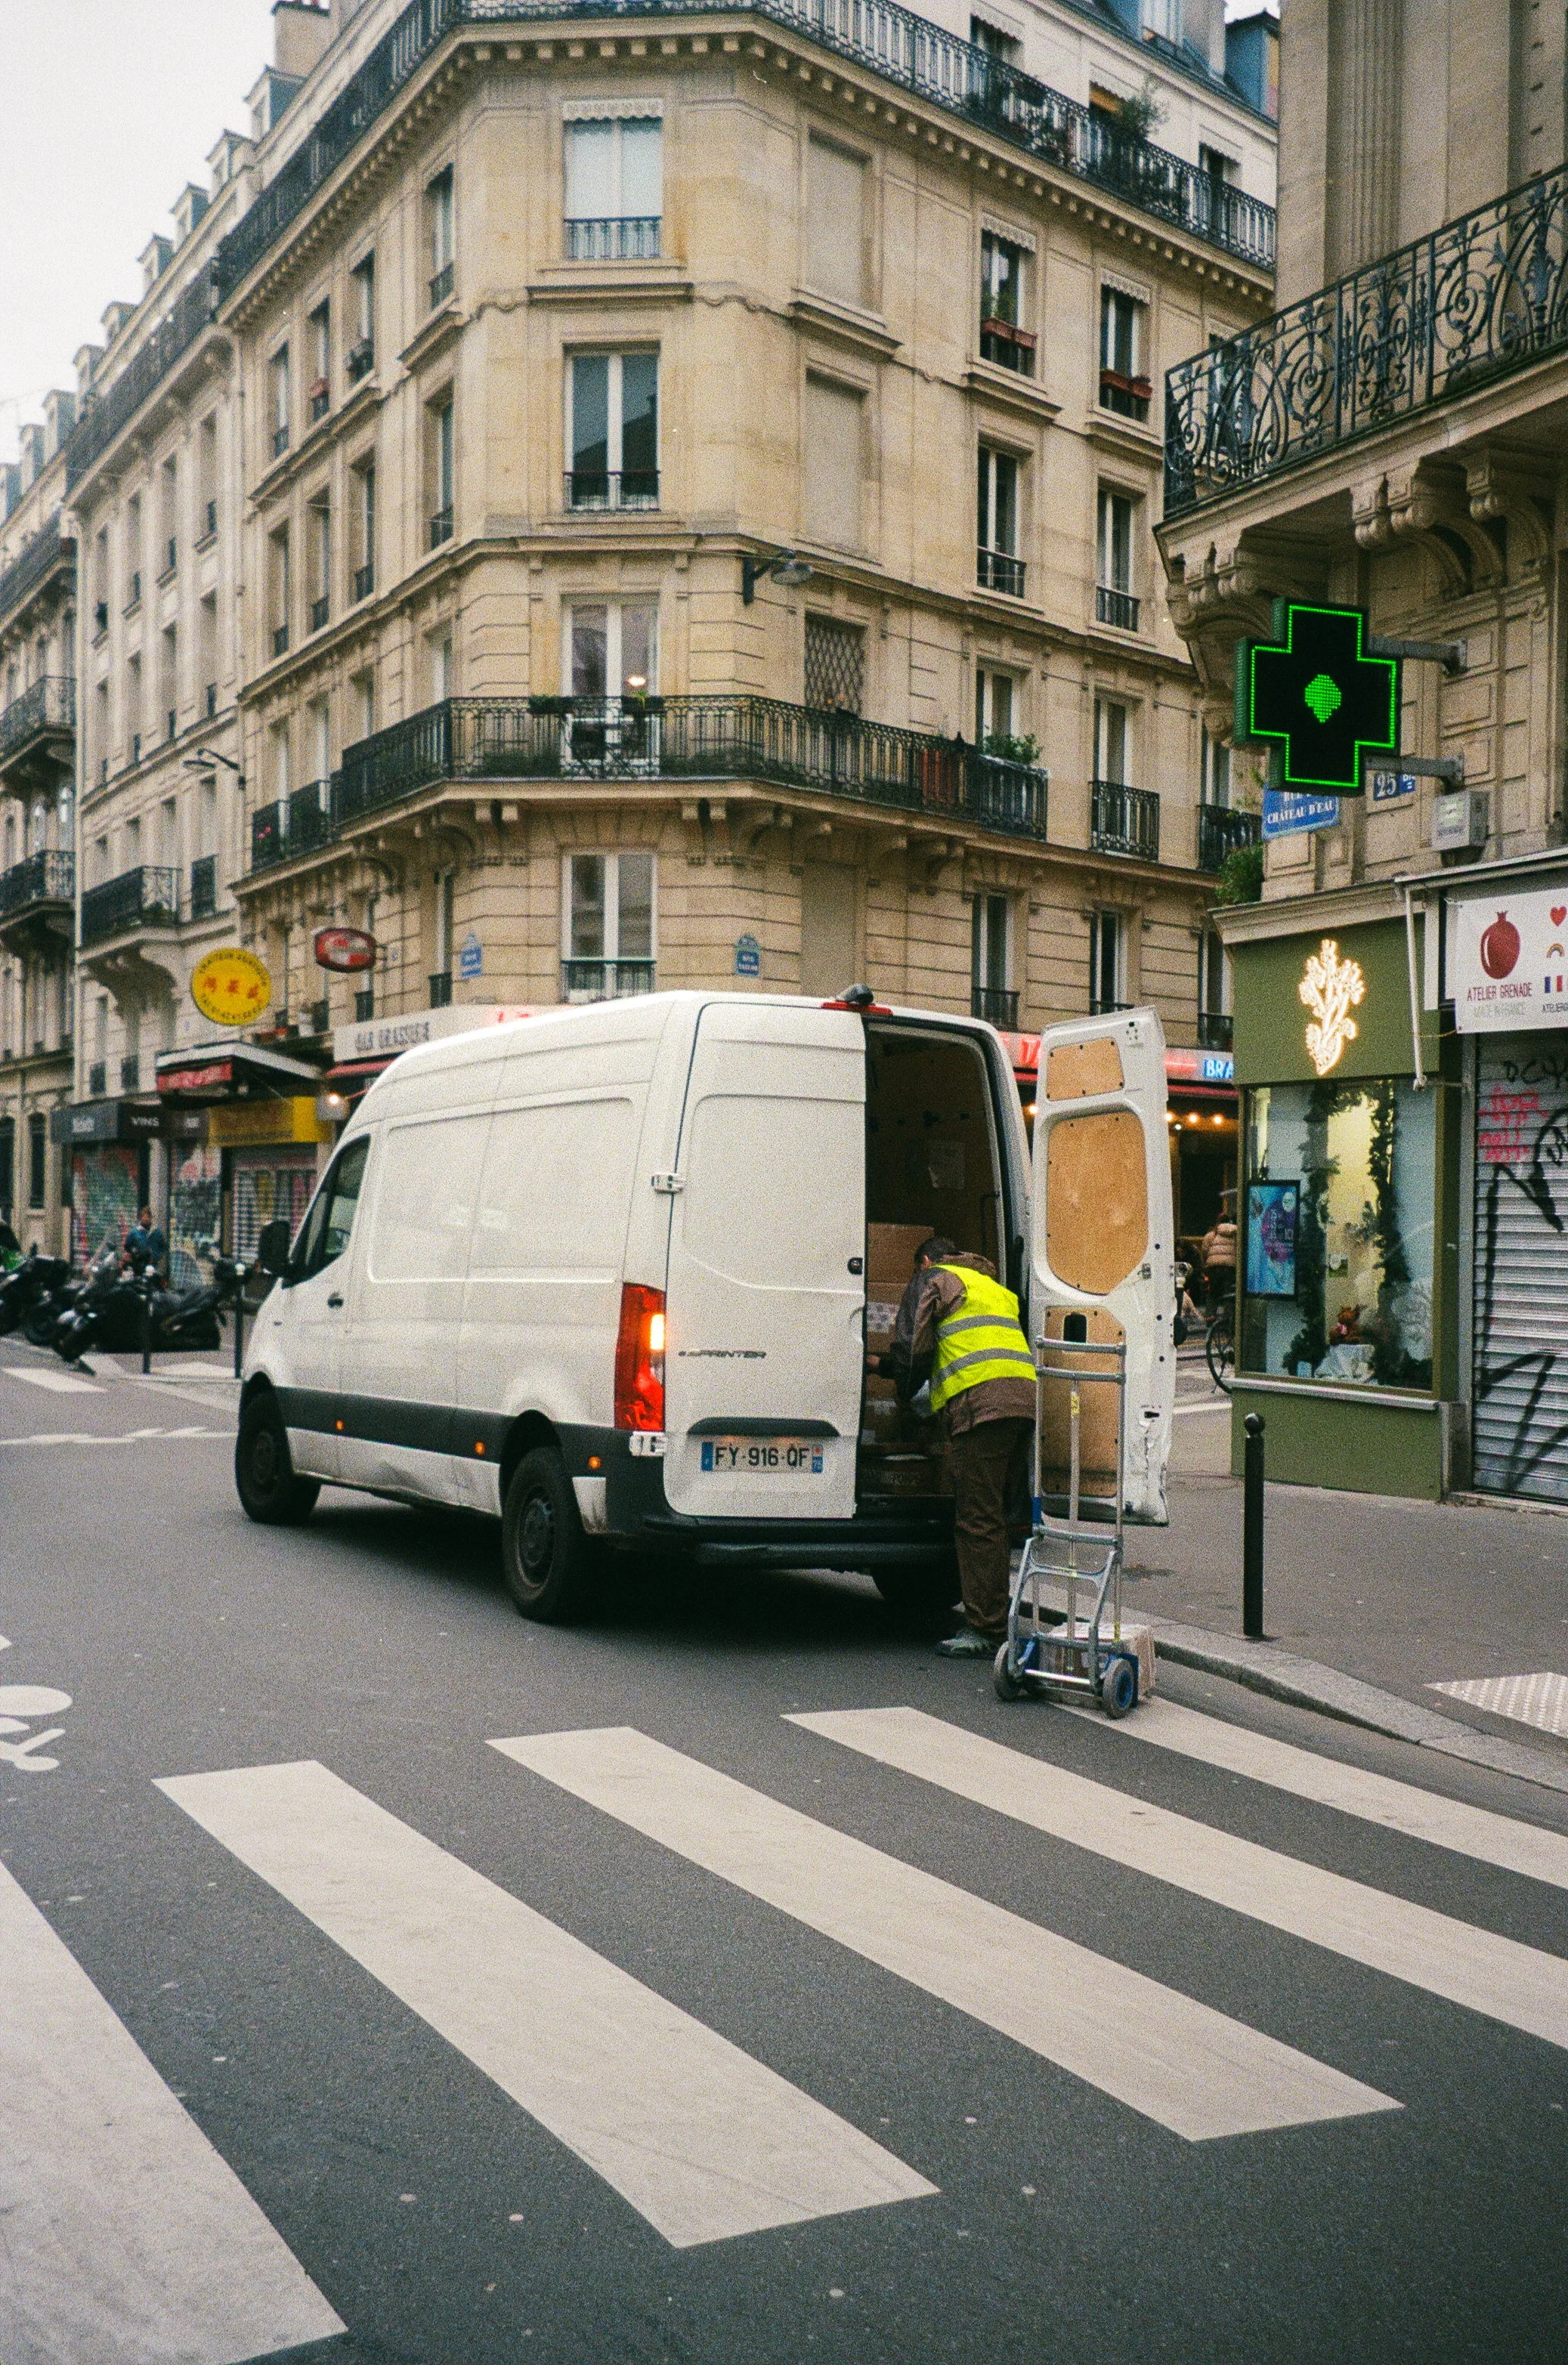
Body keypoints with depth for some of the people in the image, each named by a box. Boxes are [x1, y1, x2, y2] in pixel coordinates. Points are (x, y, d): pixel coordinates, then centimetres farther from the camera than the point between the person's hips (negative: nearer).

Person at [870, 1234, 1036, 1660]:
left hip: (980, 1402, -8)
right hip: (1024, 1400, 8)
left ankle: (986, 1629, -9)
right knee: (993, 1518, 13)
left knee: (978, 1520, -8)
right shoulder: (991, 1285, 34)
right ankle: (997, 1620, 14)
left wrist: (906, 1393, 20)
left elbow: (913, 1348, 0)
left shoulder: (933, 1278, 10)